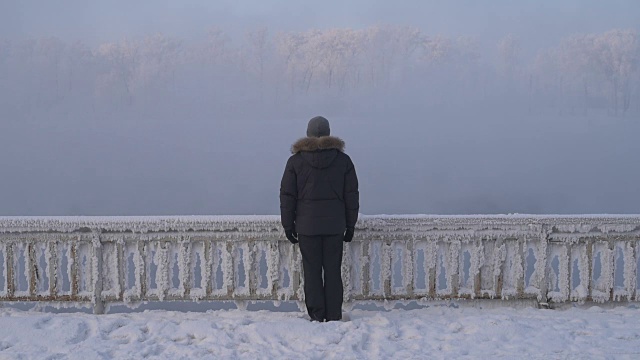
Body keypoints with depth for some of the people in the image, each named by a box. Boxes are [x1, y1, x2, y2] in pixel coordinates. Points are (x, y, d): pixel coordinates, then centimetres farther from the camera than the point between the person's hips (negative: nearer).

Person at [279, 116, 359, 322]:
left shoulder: (296, 160, 1)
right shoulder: (343, 160, 4)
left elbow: (287, 195, 2)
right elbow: (352, 195, 6)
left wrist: (288, 225, 8)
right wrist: (350, 225, 13)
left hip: (307, 226, -1)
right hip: (335, 226, 1)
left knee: (312, 270, 3)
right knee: (333, 270, 5)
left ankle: (316, 315, 3)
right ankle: (333, 316, 6)